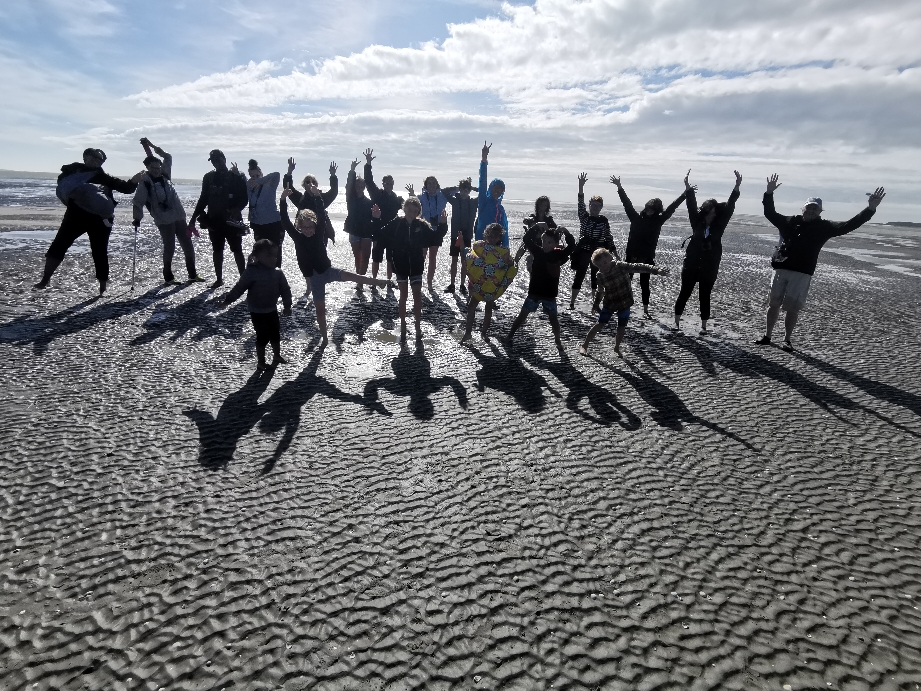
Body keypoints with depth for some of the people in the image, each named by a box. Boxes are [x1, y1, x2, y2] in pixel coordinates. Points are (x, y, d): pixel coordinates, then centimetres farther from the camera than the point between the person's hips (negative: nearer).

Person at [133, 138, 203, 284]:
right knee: (169, 248, -3)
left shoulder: (165, 175, 9)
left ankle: (193, 274, 16)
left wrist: (152, 146, 15)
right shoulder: (145, 183, -6)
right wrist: (137, 218, -15)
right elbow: (138, 201, -8)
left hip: (179, 217, 6)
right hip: (164, 221, -6)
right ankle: (168, 277, 10)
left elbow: (167, 157, 21)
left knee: (188, 246, 7)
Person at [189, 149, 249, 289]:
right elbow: (203, 199, 14)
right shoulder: (209, 178, 10)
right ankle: (219, 278, 16)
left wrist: (236, 209, -22)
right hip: (214, 220, 5)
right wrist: (193, 219, 11)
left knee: (237, 250, -3)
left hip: (231, 220, -4)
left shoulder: (236, 177, -2)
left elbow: (244, 198, -5)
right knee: (217, 250, 8)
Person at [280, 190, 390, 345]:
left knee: (349, 275, -28)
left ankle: (379, 282, -37)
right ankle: (325, 337, 19)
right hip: (314, 276, 1)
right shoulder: (297, 237, -4)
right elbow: (285, 222, -16)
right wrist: (283, 200, -26)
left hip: (327, 269, -1)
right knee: (320, 308, 7)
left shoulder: (319, 233, -3)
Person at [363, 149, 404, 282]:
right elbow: (369, 181, -14)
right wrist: (368, 164, -27)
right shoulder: (377, 194, -3)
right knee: (376, 259, 4)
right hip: (379, 232, -3)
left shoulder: (395, 198, 9)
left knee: (390, 259, 10)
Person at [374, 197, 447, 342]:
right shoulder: (396, 223, -5)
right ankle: (403, 328, 18)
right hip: (401, 265, 0)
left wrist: (442, 224, -13)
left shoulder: (422, 225, -4)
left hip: (416, 265, 0)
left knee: (417, 295, 3)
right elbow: (381, 234, -1)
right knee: (403, 295, 7)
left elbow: (434, 236, 0)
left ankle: (418, 326, 17)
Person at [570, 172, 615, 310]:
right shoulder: (584, 217, 0)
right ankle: (572, 303, 0)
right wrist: (581, 186, -26)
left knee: (597, 278, 8)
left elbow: (609, 237, 9)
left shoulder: (604, 220, 6)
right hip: (584, 251, -2)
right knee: (579, 277, -4)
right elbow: (581, 203, -14)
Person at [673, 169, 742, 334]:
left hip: (709, 268, 0)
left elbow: (729, 208, -7)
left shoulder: (719, 226, 2)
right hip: (691, 265, 0)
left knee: (705, 296, 6)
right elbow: (692, 206, -8)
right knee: (684, 293, 6)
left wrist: (737, 187, -16)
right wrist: (688, 188, -21)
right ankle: (677, 321, 17)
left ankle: (703, 325, 13)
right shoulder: (697, 223, 2)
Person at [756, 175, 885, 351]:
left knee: (793, 309, 0)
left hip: (802, 273, -1)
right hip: (781, 269, 1)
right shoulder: (790, 222, 10)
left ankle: (787, 340, 14)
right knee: (774, 304, 6)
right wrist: (769, 193, 6)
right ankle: (768, 336, 18)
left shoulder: (824, 227, 6)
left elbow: (848, 226, -2)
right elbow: (770, 213, 15)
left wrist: (870, 209, -10)